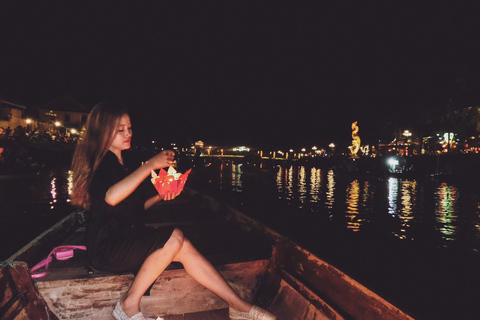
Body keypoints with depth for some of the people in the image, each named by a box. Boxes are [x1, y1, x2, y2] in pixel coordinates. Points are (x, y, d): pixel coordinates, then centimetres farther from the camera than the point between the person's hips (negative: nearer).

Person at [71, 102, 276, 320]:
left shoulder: (117, 162, 16)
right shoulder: (102, 162, -13)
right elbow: (111, 197, -36)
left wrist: (159, 197, 2)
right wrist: (150, 165, -32)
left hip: (126, 240, 8)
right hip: (106, 248, -8)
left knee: (184, 248, -9)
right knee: (175, 238, -25)